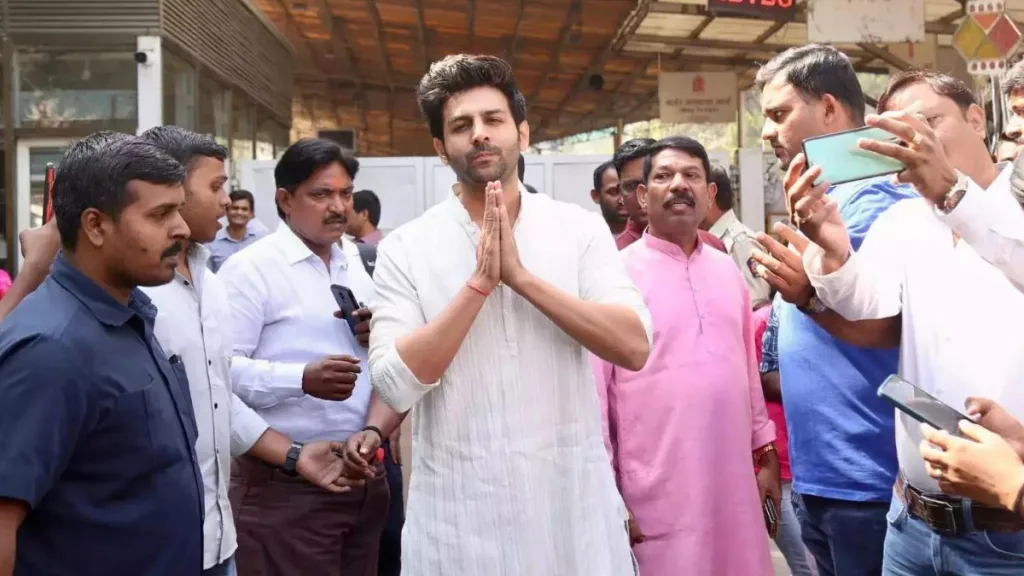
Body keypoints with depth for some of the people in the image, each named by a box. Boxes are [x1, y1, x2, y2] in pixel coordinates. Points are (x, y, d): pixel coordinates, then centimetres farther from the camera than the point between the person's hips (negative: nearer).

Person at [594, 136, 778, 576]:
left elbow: (748, 370, 16)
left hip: (733, 482, 5)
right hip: (657, 493, -5)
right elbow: (594, 389, -8)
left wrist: (765, 452, 16)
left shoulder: (727, 269, 9)